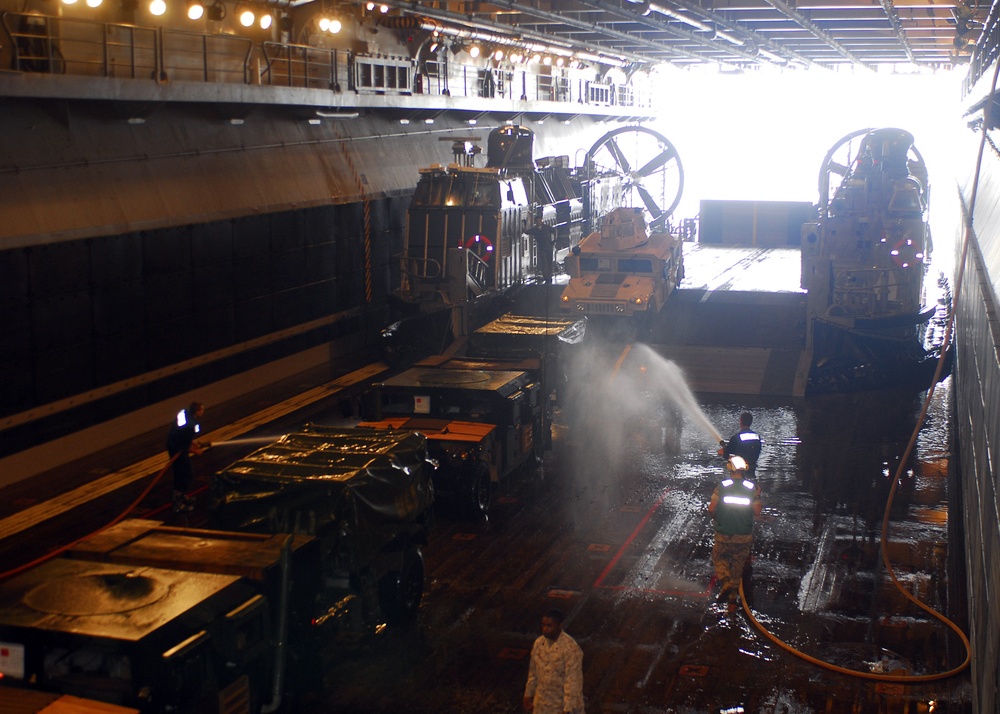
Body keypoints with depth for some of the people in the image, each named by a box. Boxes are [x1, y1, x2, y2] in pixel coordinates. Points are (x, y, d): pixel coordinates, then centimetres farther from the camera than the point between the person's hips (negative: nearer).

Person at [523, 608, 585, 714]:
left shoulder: (571, 648, -24)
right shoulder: (538, 643, -3)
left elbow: (573, 681, -24)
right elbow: (533, 672, 10)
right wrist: (528, 695, 14)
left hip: (563, 704, -6)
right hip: (542, 703, 6)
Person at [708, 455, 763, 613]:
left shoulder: (723, 485, -10)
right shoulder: (753, 487, -7)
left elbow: (711, 508, -11)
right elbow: (756, 512, -9)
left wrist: (716, 518, 10)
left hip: (724, 535, -2)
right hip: (744, 536, 2)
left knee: (719, 558, 21)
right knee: (738, 565, 16)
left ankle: (725, 583, -6)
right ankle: (732, 600, 20)